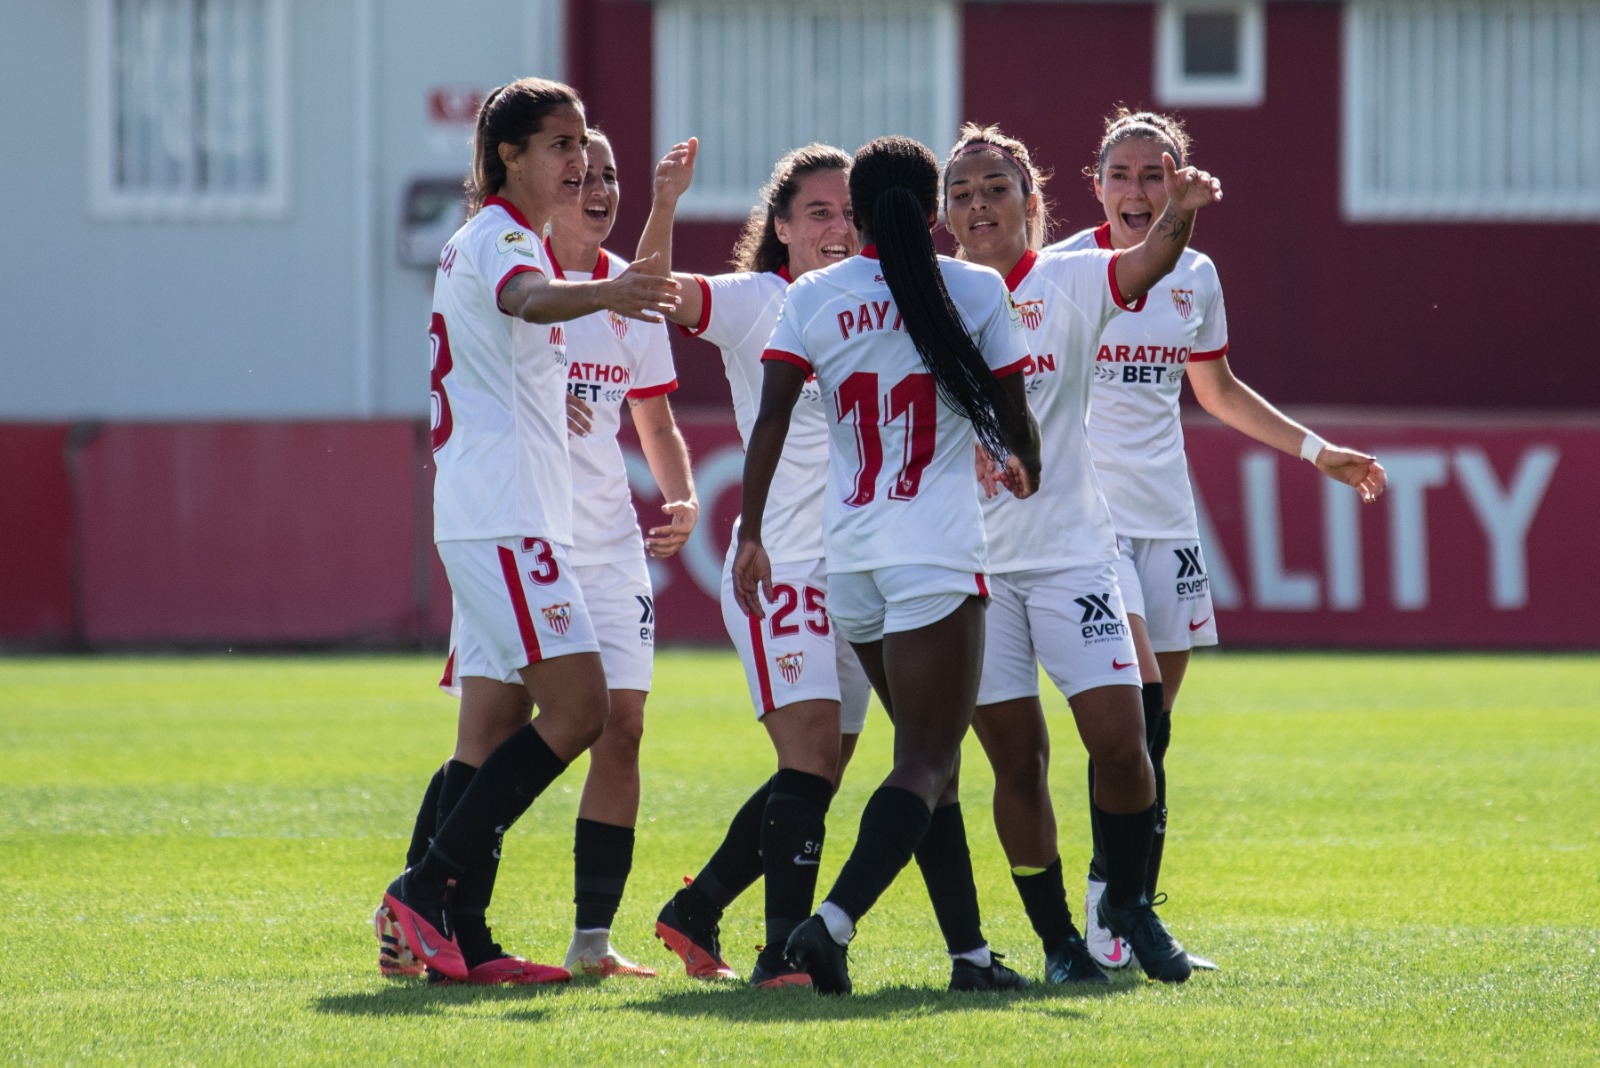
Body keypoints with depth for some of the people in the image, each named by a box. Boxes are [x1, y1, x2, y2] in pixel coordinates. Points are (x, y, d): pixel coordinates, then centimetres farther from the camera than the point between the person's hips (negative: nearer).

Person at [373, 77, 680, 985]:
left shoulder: (512, 240, 21)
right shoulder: (498, 236, -11)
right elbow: (525, 297, -35)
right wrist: (602, 295, -54)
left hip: (507, 522, 10)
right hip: (503, 517, -10)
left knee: (495, 731, 6)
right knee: (576, 707, -16)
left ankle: (460, 939, 3)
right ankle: (426, 890, -16)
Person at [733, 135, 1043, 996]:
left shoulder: (812, 299, 4)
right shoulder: (976, 292, 0)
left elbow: (770, 420, -4)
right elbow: (1013, 423, 4)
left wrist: (751, 533, 0)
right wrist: (1026, 471, 25)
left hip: (848, 553, 4)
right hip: (937, 552, -4)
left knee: (927, 746, 19)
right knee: (927, 761, -6)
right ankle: (834, 920, -27)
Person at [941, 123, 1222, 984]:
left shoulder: (1068, 283, 0)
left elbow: (1144, 264, -21)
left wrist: (1180, 217, -42)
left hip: (1072, 550, -1)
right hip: (971, 561, 1)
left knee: (1119, 740, -7)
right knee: (1015, 756, 1)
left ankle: (1128, 902, 15)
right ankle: (1057, 936, 12)